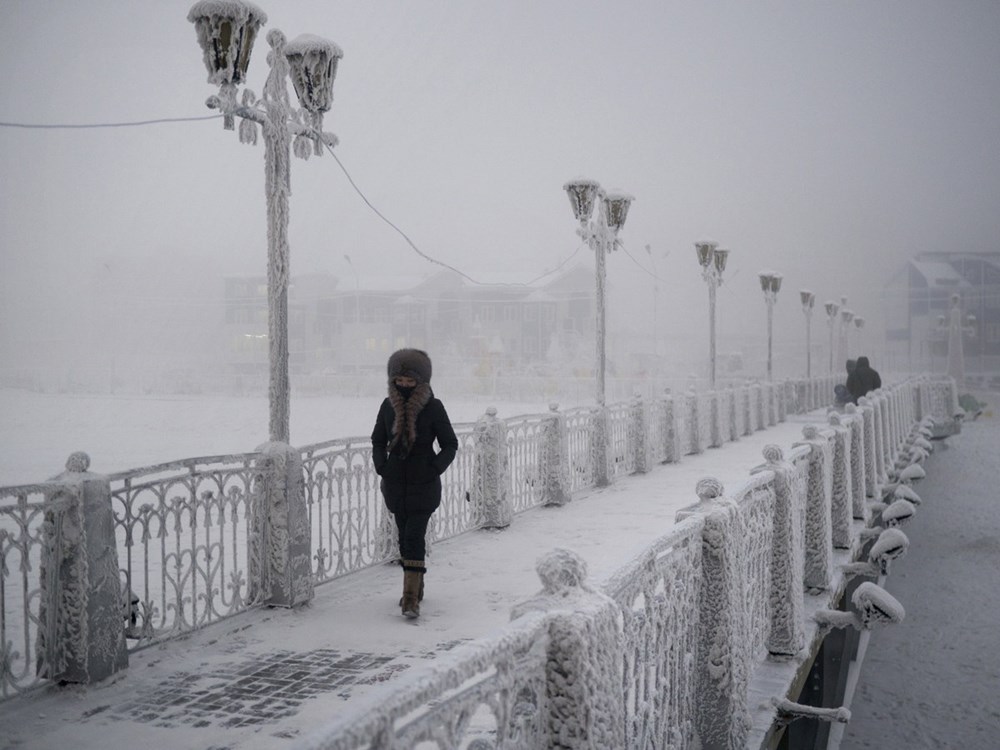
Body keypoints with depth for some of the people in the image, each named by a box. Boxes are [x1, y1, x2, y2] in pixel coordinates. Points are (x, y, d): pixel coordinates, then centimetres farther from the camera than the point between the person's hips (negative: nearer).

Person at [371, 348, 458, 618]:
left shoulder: (433, 407, -9)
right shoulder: (388, 406, 2)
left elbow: (450, 445, -1)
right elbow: (378, 441, 13)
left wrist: (435, 469, -13)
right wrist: (381, 467, -1)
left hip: (424, 484, -4)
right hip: (396, 482, 4)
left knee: (414, 537, -12)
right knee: (406, 536, 14)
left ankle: (411, 598, -12)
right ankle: (416, 586, 30)